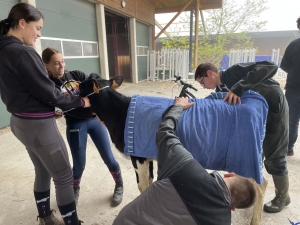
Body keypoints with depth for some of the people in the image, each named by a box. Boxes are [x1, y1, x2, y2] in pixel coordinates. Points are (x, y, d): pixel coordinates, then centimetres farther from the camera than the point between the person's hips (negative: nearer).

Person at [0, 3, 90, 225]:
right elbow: (48, 94, -19)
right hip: (38, 125, -9)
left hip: (21, 121, 10)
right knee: (64, 177, 4)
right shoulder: (23, 53, -20)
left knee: (43, 172, 23)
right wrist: (80, 101, -6)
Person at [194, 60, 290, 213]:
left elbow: (270, 67, -38)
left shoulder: (234, 71, -25)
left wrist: (239, 88, -47)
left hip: (274, 107, -7)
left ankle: (282, 196, 24)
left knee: (274, 156, 1)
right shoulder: (221, 91, -3)